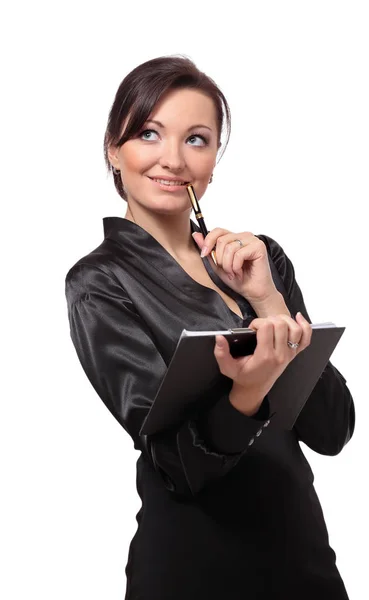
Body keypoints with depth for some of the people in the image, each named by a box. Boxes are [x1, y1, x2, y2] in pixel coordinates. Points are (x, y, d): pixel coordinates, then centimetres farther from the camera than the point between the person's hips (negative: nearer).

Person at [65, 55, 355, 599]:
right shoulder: (100, 284, -10)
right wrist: (247, 393, -36)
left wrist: (268, 299, -17)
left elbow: (333, 430, -6)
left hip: (307, 551, 4)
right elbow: (177, 466, -18)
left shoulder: (259, 256, 1)